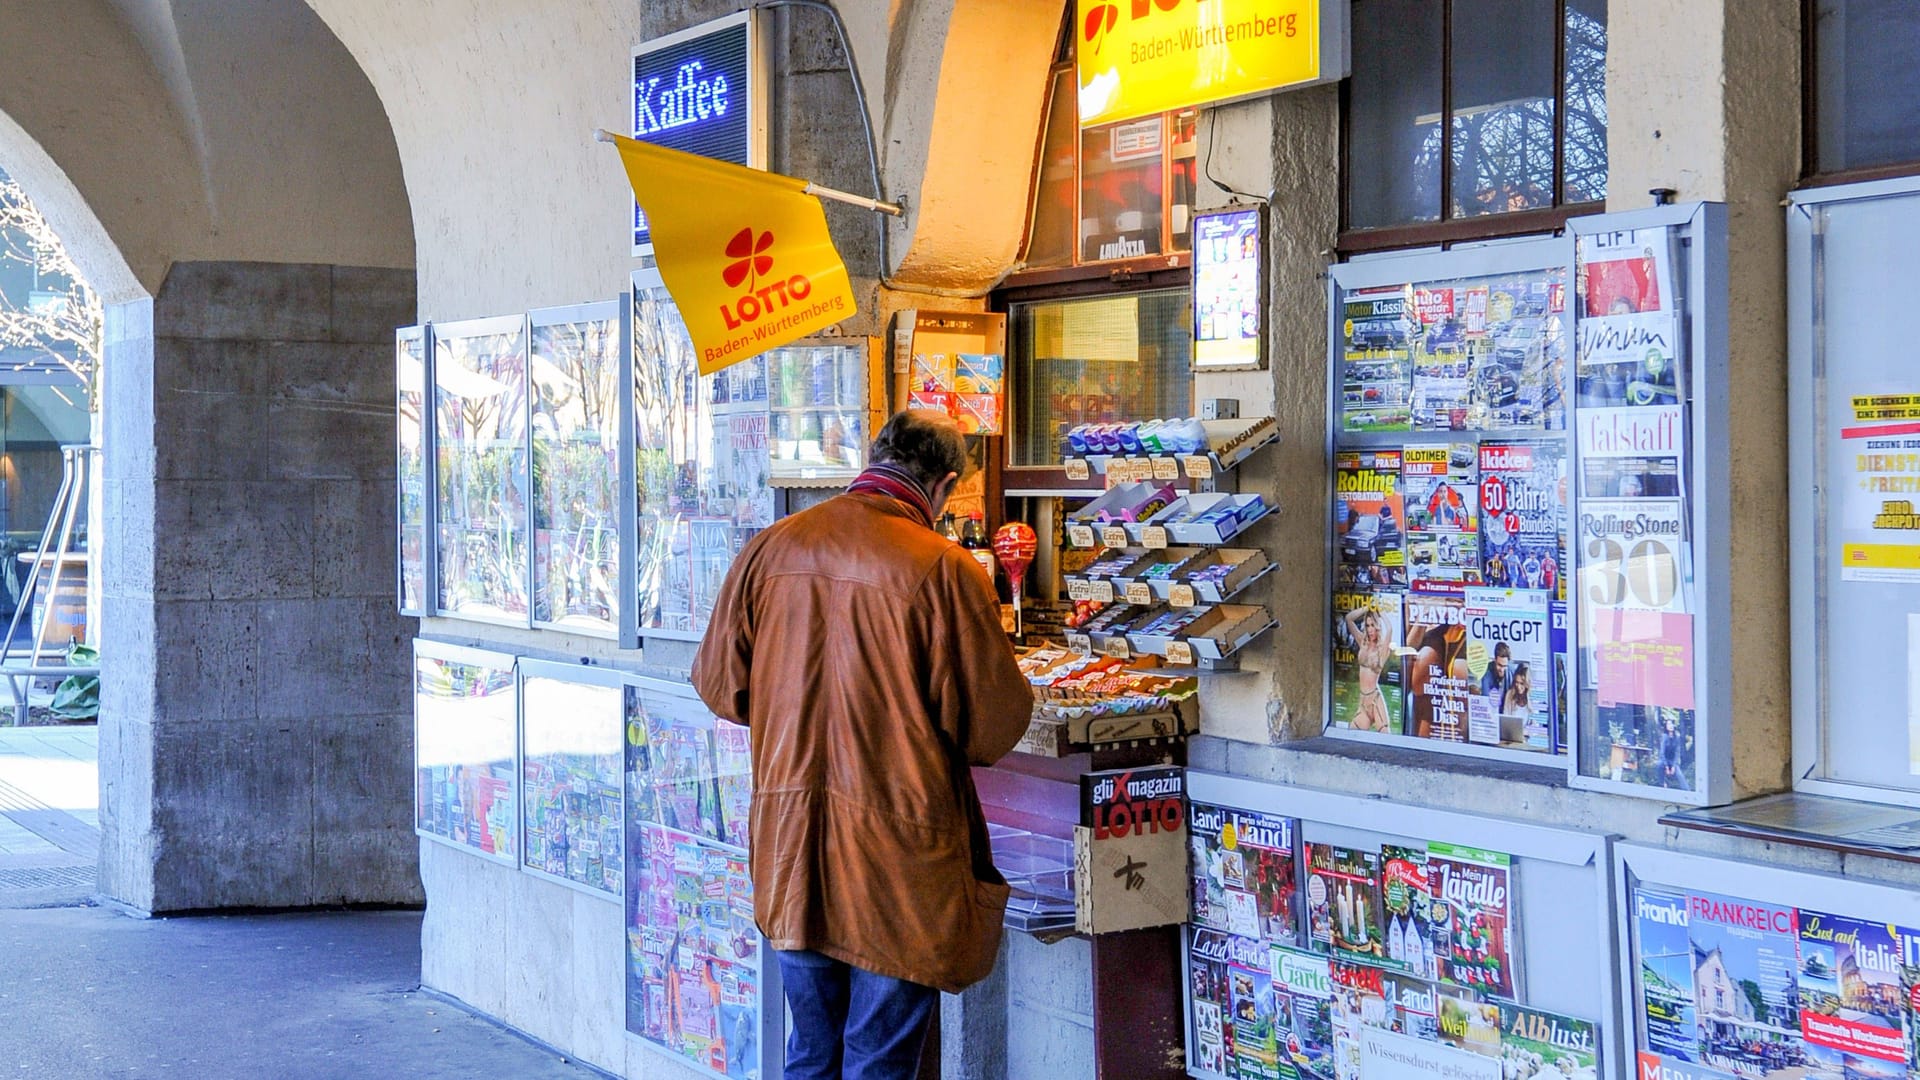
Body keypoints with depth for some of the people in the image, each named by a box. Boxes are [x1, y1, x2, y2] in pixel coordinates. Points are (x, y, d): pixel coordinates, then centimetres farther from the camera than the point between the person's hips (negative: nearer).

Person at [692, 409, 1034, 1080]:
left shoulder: (770, 548, 0)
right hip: (896, 849, -5)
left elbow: (719, 686, 7)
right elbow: (995, 725, -9)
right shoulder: (945, 569, -14)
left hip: (787, 847, 5)